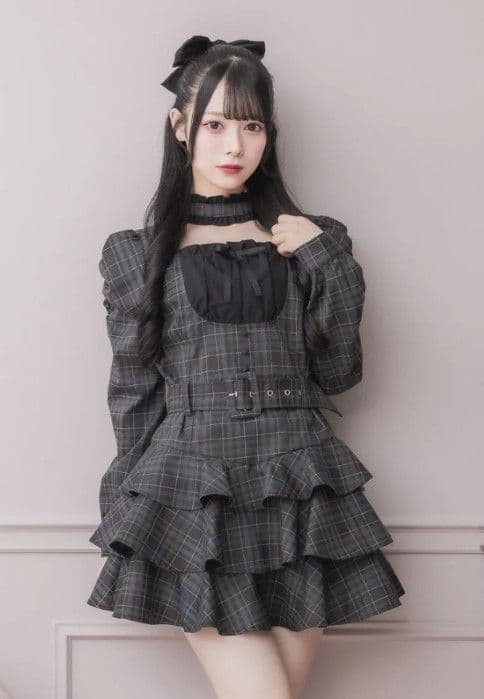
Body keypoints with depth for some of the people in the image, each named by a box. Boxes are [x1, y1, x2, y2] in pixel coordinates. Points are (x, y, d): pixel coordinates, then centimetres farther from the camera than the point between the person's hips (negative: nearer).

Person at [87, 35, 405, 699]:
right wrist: (139, 511, 7)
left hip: (301, 490, 2)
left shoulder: (310, 241, 13)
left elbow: (338, 372, 7)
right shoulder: (139, 252, 8)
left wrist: (328, 260, -1)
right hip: (194, 489, -2)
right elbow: (133, 393, 8)